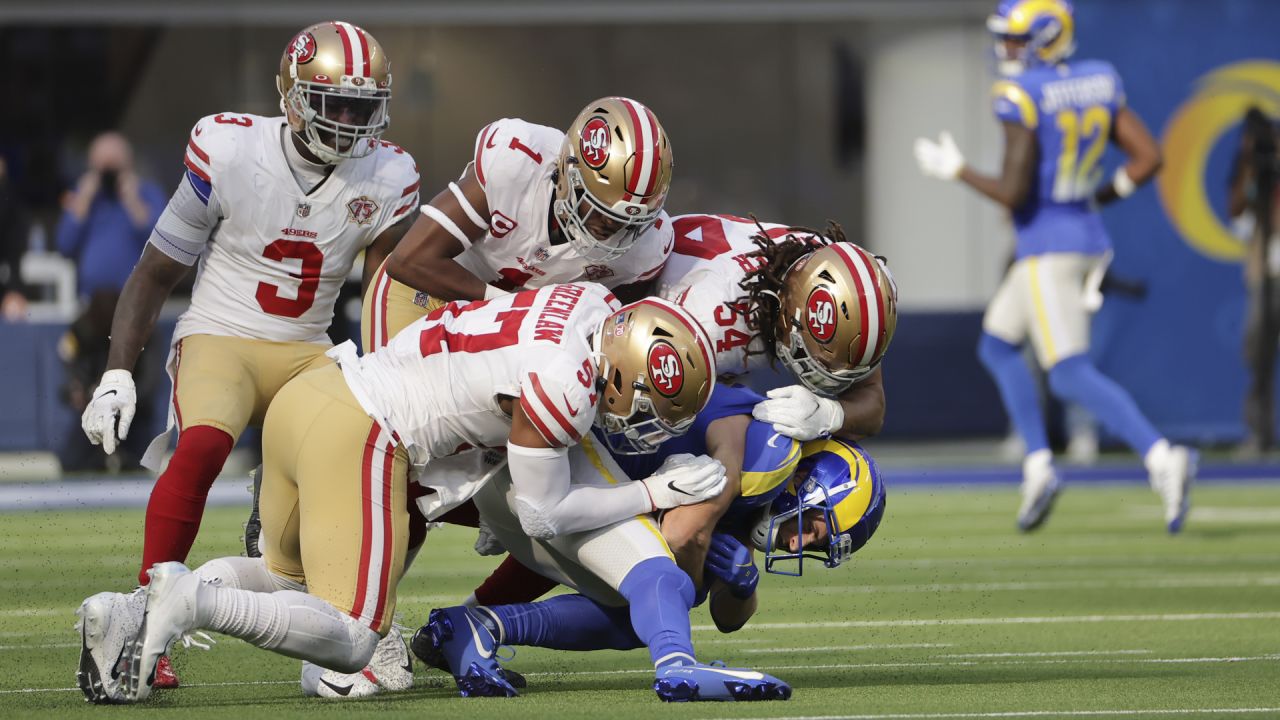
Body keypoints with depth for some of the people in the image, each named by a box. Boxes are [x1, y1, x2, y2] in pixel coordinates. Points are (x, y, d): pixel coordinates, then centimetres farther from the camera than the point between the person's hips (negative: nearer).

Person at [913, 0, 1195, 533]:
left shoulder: (1022, 98, -17)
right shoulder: (1097, 83, 5)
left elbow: (1014, 193, -20)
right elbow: (1148, 157, 1)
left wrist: (956, 171, -4)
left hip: (1048, 246, -9)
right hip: (1088, 237, 9)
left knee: (1072, 377, -10)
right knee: (997, 346, 23)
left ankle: (1162, 457, -26)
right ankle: (1038, 466, 15)